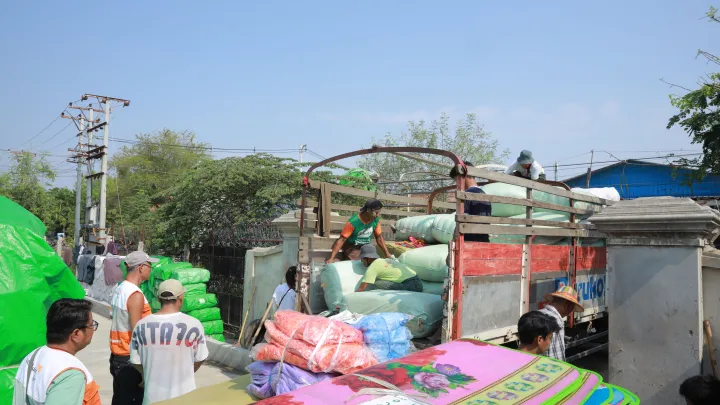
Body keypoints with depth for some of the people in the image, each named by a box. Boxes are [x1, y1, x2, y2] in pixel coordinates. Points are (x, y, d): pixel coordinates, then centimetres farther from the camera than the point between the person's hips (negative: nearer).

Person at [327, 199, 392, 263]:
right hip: (352, 248, -5)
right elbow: (341, 240, -27)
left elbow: (379, 237, 3)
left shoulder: (375, 220, -12)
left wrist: (387, 253, -1)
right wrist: (331, 258, -33)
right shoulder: (353, 222, -27)